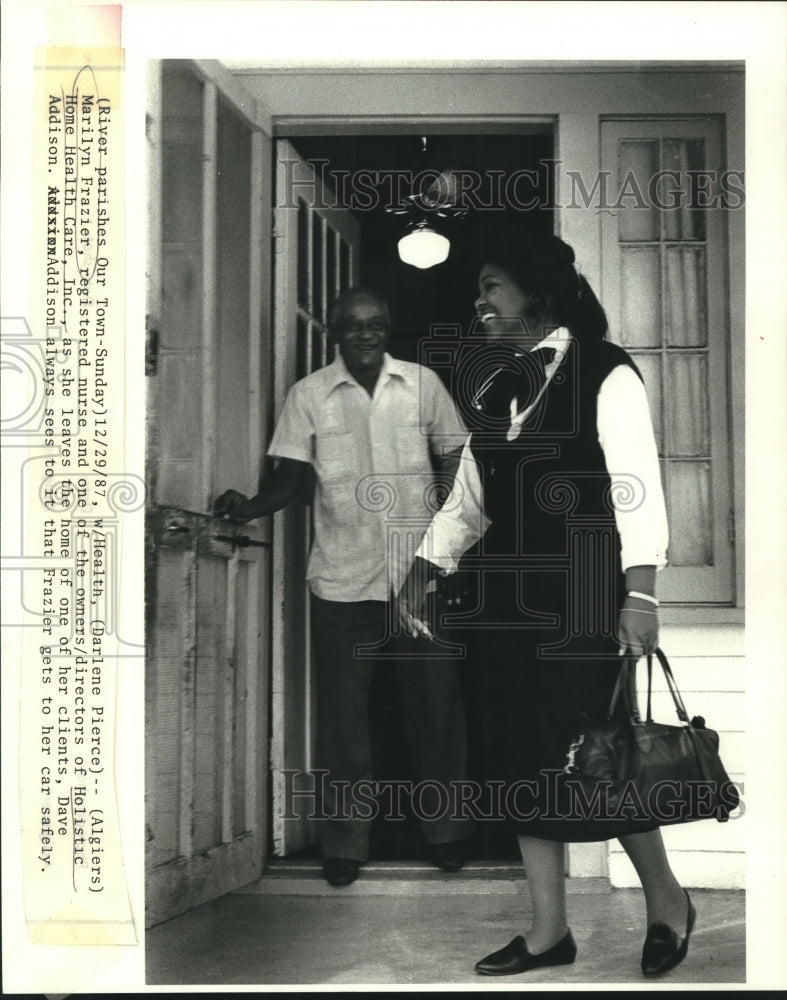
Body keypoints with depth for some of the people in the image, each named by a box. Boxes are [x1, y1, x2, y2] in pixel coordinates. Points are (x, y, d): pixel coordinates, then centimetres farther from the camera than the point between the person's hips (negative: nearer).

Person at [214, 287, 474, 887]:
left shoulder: (424, 384, 4)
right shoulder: (309, 395, 1)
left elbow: (454, 467, 9)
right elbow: (290, 478, 0)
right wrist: (249, 507, -19)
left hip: (421, 573, 1)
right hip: (342, 582, 0)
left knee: (435, 706, 8)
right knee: (343, 714, 4)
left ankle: (446, 830, 24)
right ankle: (345, 843, 17)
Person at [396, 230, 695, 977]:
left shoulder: (604, 374, -6)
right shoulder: (494, 387, 13)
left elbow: (636, 486, -12)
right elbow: (468, 498, 17)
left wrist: (640, 593, -19)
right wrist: (422, 573, 9)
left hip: (584, 601, -6)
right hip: (510, 602, 7)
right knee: (525, 759, 7)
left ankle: (666, 901, 20)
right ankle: (549, 930, 19)